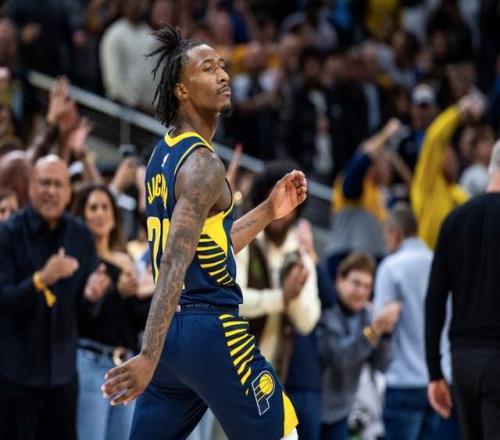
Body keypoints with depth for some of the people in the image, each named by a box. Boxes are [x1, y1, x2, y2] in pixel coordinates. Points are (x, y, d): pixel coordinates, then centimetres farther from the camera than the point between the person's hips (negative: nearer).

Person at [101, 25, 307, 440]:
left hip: (173, 327, 9)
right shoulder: (203, 165, -13)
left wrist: (268, 212, 22)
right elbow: (176, 261, -25)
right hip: (211, 328, -9)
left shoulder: (164, 155, 15)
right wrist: (149, 357, -33)